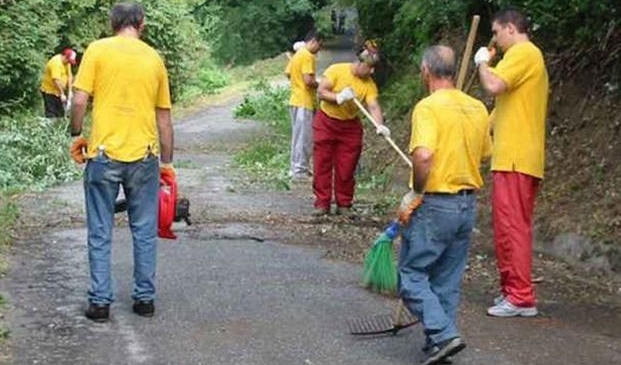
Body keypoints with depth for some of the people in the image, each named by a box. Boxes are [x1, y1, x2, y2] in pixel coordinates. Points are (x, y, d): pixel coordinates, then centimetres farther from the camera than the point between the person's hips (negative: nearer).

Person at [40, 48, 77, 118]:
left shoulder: (67, 62, 5)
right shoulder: (56, 62, -23)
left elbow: (69, 76, 7)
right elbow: (56, 80, -28)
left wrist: (69, 91, -1)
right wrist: (62, 94, -25)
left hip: (58, 91, 9)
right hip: (49, 91, -9)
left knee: (61, 114, 9)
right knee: (51, 114, -9)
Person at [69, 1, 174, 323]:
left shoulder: (98, 50, -1)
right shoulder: (154, 59, 7)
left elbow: (79, 101, -8)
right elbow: (164, 118, 10)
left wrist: (76, 135, 8)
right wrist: (167, 162, 17)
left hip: (104, 154, -2)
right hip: (144, 157, 2)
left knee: (100, 233, 7)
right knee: (144, 232, 13)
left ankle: (100, 302, 11)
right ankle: (144, 298, 19)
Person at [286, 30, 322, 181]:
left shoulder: (297, 55, 13)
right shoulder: (308, 56, -16)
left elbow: (289, 73, 21)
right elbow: (308, 80, -23)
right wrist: (319, 85, -6)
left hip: (295, 100, 10)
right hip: (304, 102, -10)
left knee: (298, 136, 16)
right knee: (304, 138, -4)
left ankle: (296, 167, 23)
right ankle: (300, 171, -1)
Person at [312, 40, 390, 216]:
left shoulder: (369, 84, -10)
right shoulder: (337, 70, -15)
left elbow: (373, 106, -21)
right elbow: (320, 92, -15)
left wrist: (380, 125, -38)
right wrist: (338, 98, -31)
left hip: (350, 127, 2)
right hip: (326, 122, -2)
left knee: (346, 168, 3)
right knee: (322, 165, 0)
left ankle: (344, 205, 13)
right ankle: (322, 203, 7)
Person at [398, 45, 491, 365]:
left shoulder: (428, 107, -16)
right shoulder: (477, 108, 6)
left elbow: (423, 156, -29)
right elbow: (484, 154, 13)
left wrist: (415, 192, -14)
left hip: (435, 204, -7)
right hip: (468, 204, 7)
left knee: (412, 273, 4)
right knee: (448, 280, 15)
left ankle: (443, 334, -7)